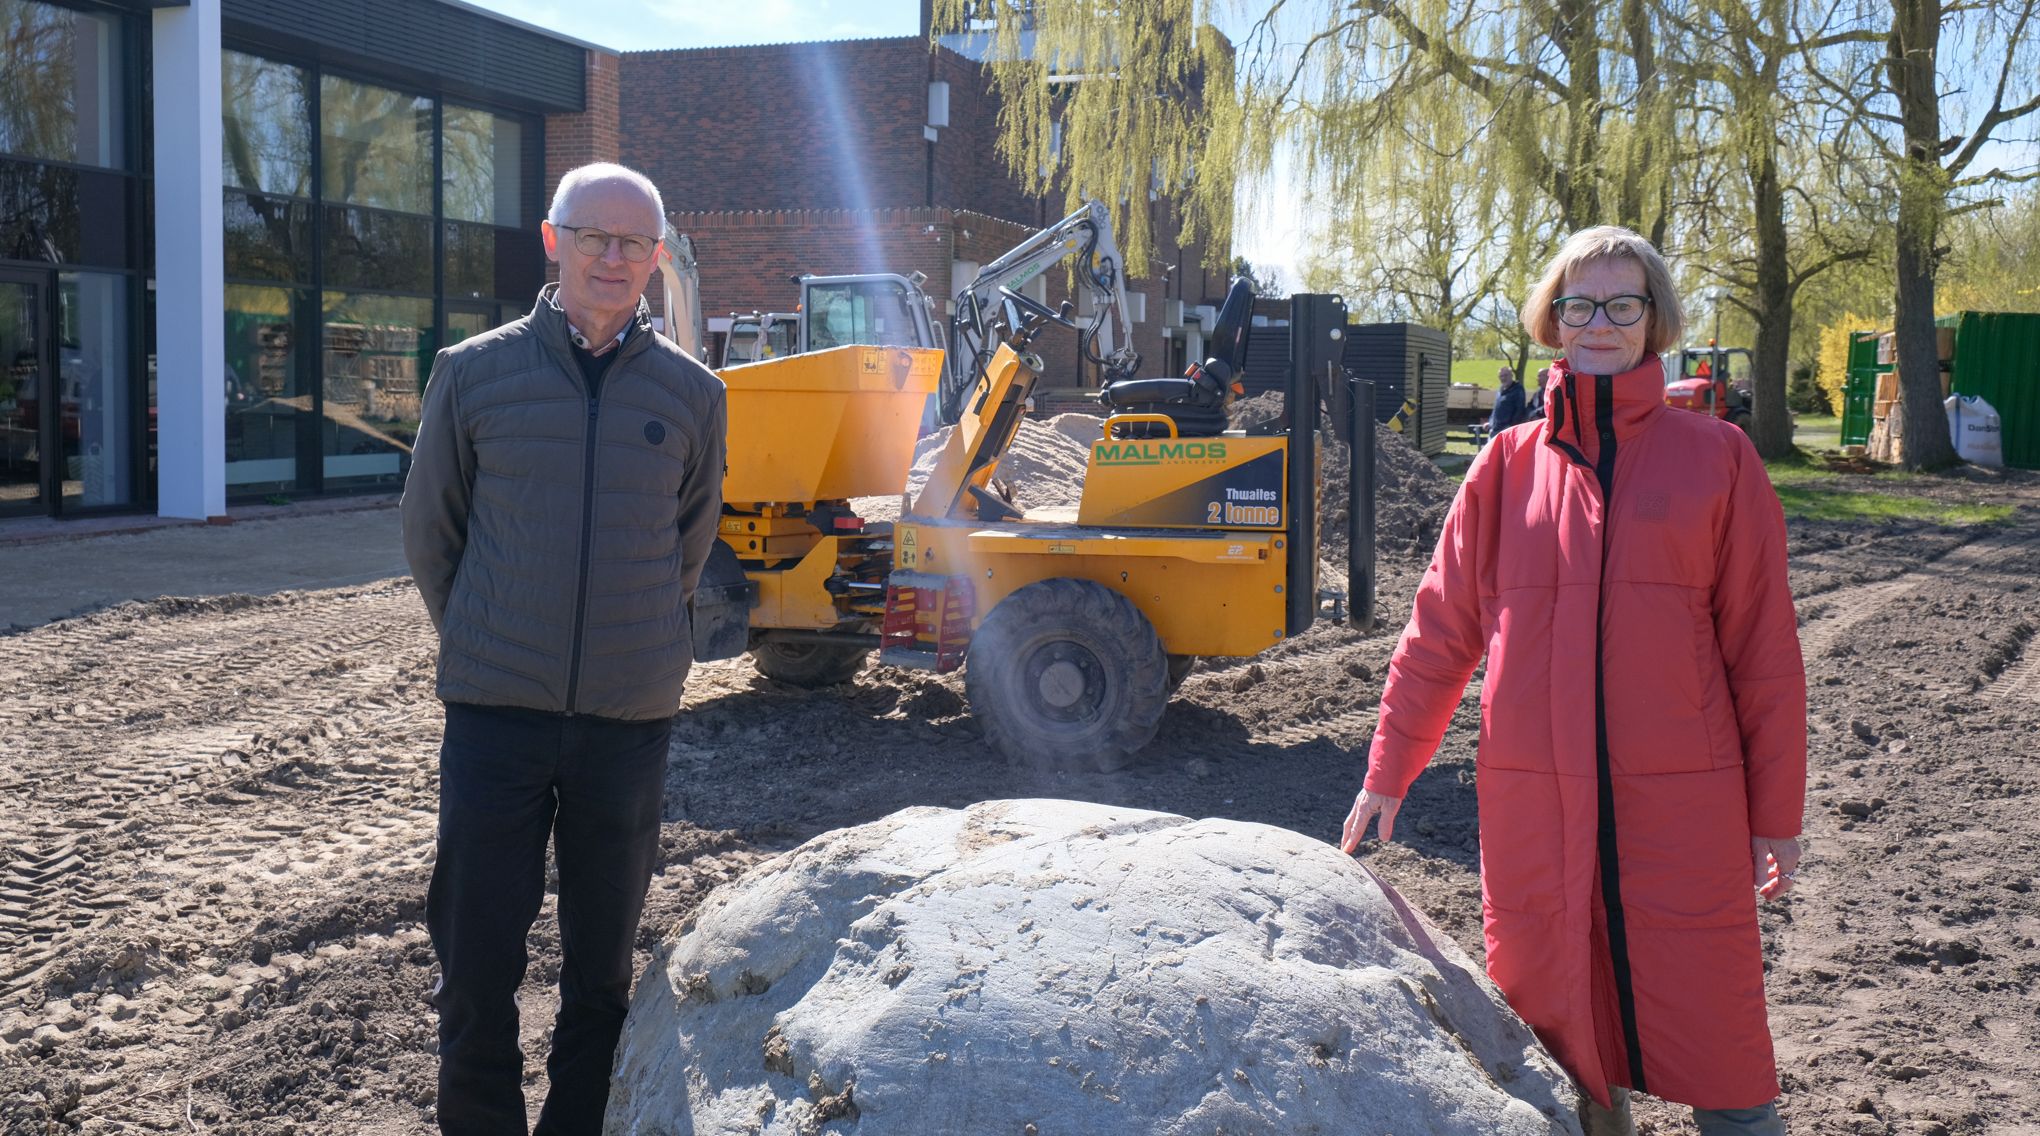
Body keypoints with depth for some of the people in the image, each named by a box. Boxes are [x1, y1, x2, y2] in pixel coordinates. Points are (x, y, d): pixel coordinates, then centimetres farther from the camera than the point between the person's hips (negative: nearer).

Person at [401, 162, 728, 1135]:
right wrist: (483, 647, 12)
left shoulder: (691, 392, 3)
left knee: (602, 967, 12)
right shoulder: (475, 372, 0)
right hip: (497, 715, -1)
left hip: (632, 717, 1)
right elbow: (428, 528, 10)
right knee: (476, 961, 4)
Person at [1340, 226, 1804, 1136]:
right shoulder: (1510, 464, 7)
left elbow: (1763, 644, 2)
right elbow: (1441, 630, 11)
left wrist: (1776, 813, 2)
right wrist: (1387, 775, 11)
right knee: (1564, 1044, 10)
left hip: (1682, 809, -2)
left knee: (1717, 1052, 0)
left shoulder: (1716, 458, 2)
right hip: (1533, 811, 2)